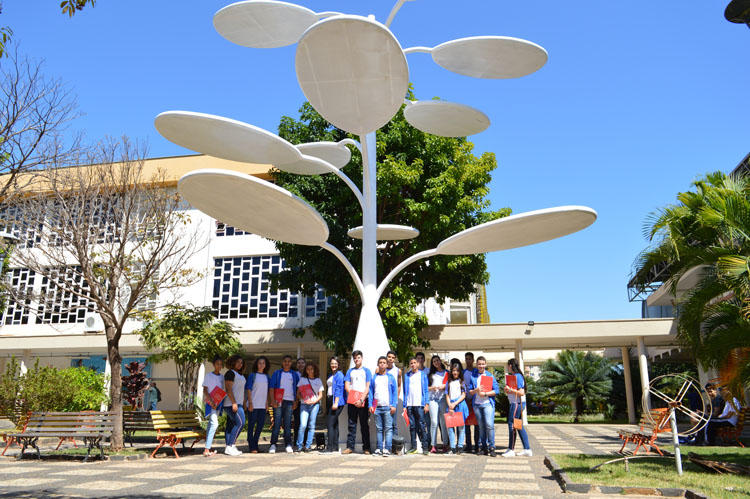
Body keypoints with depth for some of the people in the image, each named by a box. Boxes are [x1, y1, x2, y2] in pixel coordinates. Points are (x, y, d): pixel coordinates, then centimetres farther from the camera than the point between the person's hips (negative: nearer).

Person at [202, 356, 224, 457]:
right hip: (211, 402, -6)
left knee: (212, 424, 11)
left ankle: (208, 448, 16)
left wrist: (222, 402, 8)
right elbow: (205, 390, -7)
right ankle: (206, 449, -19)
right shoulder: (209, 375, -3)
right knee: (214, 424, -18)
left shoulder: (222, 377, 13)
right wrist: (211, 401, -17)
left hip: (219, 403, 6)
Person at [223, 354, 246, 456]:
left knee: (231, 424, 8)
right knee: (240, 423, -16)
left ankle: (229, 447, 8)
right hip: (232, 403, -10)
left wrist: (244, 404, 21)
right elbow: (228, 389, -16)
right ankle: (230, 446, -14)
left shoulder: (239, 375, 22)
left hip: (237, 404, 10)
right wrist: (234, 403, -22)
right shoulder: (230, 373, -8)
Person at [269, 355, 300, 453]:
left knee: (288, 424, 4)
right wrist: (273, 401, -8)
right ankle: (273, 445, 0)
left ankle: (288, 445, 7)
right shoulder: (277, 373, 7)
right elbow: (271, 388, 2)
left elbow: (297, 389, 14)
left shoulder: (295, 374, 12)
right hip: (278, 401, -2)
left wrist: (296, 401, 5)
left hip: (290, 401, 2)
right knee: (277, 423, -4)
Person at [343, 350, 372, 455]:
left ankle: (366, 448, 4)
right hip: (352, 401, 2)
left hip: (363, 402, -2)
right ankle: (350, 447, 8)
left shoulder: (366, 371, 7)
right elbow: (346, 386, 6)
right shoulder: (350, 371, 14)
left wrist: (361, 400, -13)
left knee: (364, 425, 0)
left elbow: (368, 387, -1)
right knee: (351, 425, 4)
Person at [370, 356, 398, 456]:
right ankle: (379, 448, 10)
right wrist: (370, 405, 3)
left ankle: (387, 449, -6)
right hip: (377, 407, 2)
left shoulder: (391, 377, 8)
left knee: (388, 428, -6)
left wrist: (394, 405, -5)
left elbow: (395, 391, 5)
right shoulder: (374, 377, 13)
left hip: (387, 407, -2)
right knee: (379, 429, 5)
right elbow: (371, 391, 13)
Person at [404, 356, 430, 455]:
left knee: (422, 426, -6)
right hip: (410, 404, 2)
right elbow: (405, 390, 12)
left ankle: (425, 447, -4)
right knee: (412, 426, 4)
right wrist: (405, 404, 4)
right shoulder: (407, 376, 13)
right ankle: (413, 446, 10)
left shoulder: (423, 375, 8)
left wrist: (427, 404, -4)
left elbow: (426, 390, 5)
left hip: (419, 404, -2)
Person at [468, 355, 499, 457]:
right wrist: (476, 390, -12)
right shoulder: (473, 377, 10)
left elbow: (496, 390, -1)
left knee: (489, 425, -14)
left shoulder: (490, 376, 5)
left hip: (488, 403, -3)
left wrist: (485, 394, -11)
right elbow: (469, 392, 7)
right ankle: (484, 448, 13)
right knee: (481, 426, 6)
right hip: (476, 404, 3)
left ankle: (491, 447, -5)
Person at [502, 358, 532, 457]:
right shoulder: (513, 376, 15)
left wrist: (510, 389, -17)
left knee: (512, 425, -6)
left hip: (517, 404, -10)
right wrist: (507, 390, 6)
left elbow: (522, 392, -20)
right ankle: (527, 449, 15)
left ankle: (511, 450, -1)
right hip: (515, 403, 10)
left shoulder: (517, 376, -15)